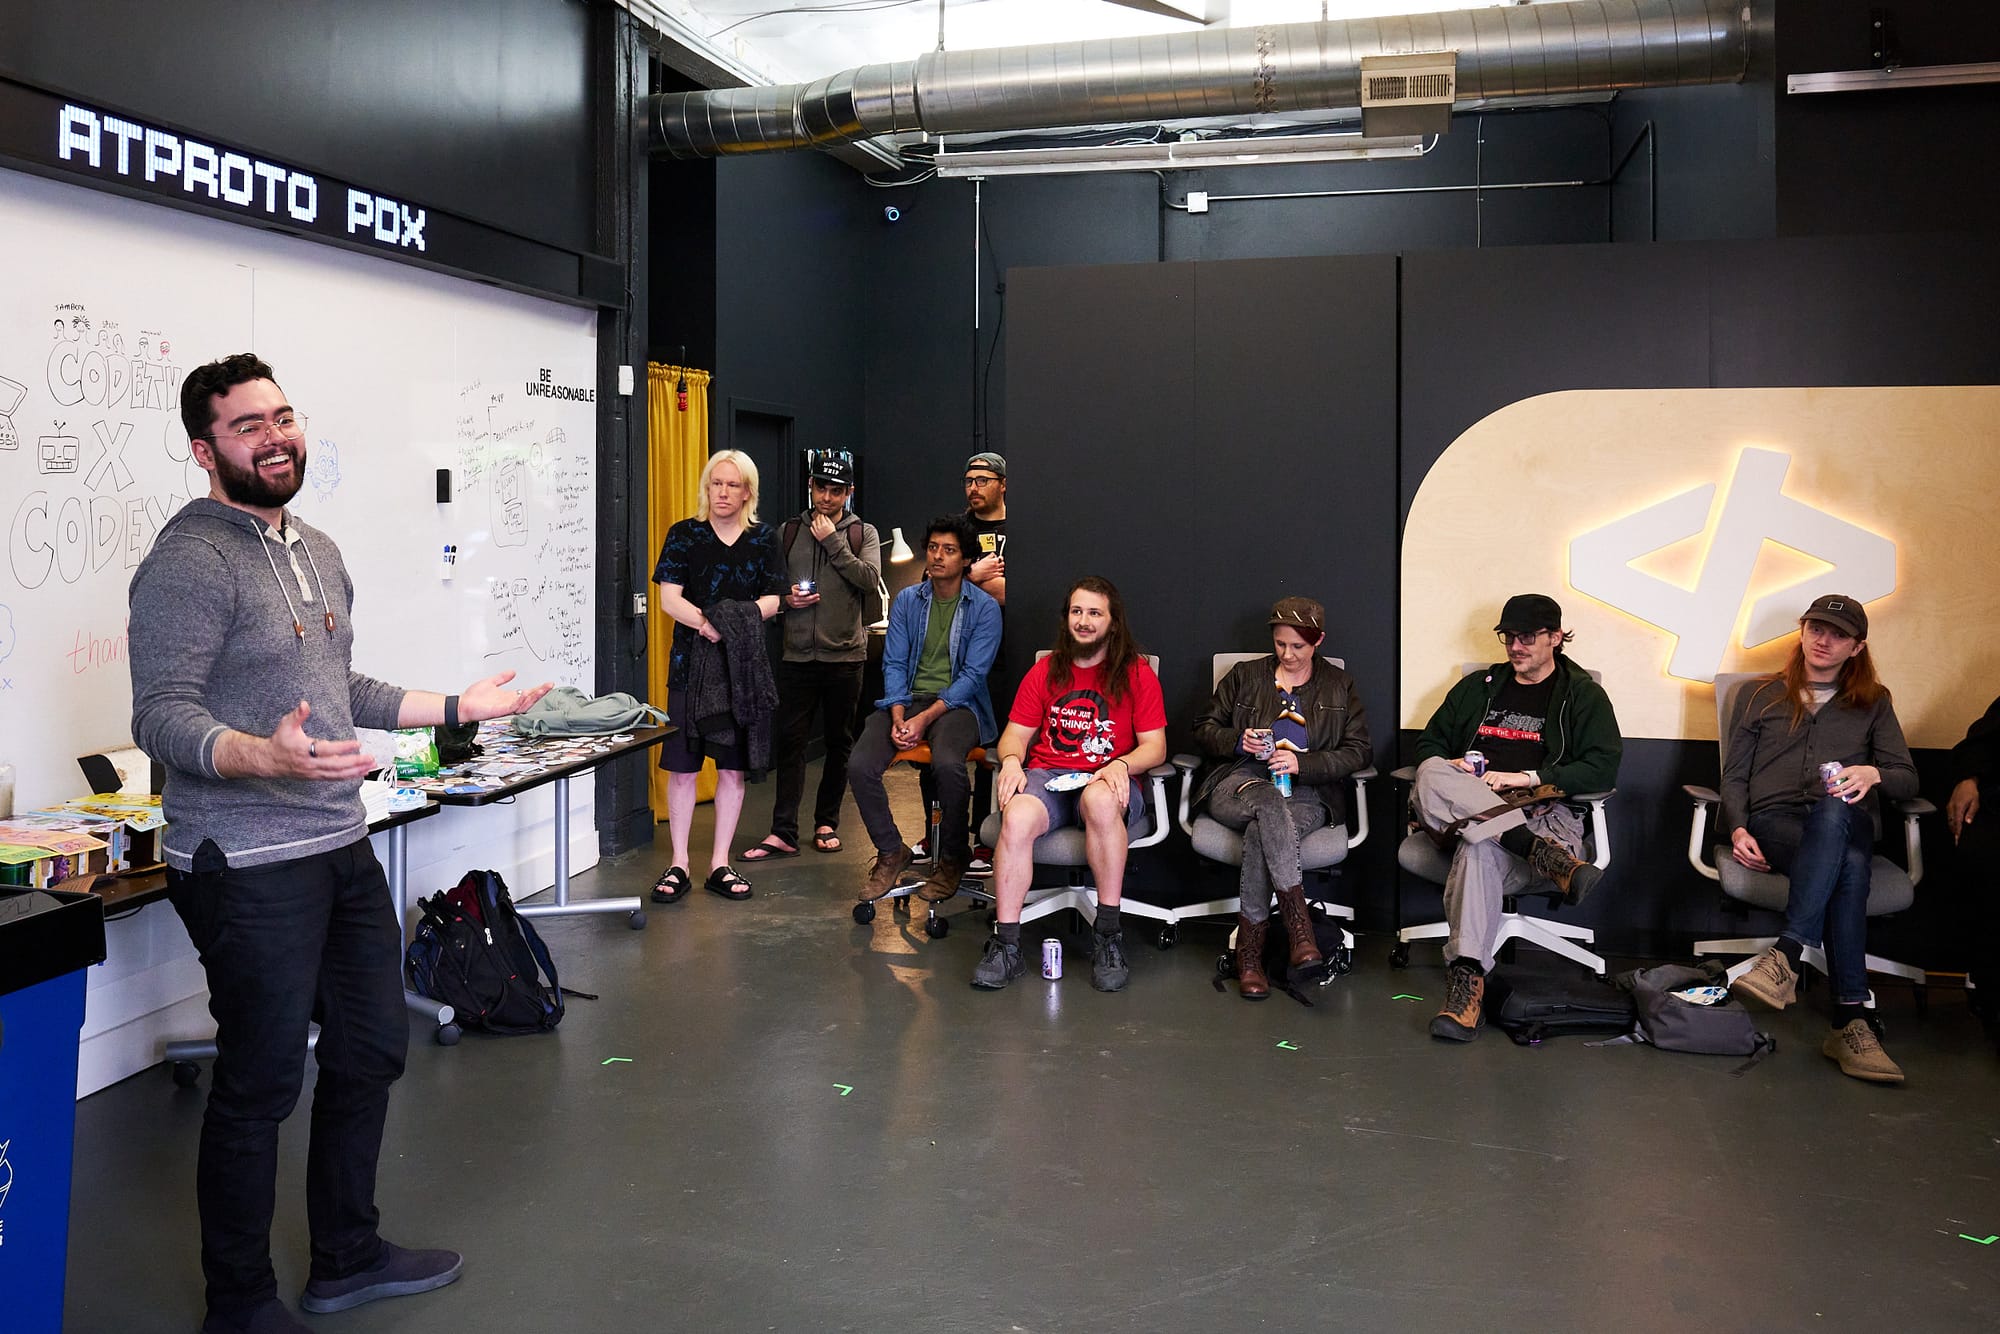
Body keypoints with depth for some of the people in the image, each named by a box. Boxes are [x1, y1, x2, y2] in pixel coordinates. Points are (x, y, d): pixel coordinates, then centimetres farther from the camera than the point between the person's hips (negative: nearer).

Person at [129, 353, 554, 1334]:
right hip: (249, 870, -9)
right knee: (261, 1084, 2)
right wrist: (262, 755, -39)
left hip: (343, 849, 9)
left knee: (372, 1049, 17)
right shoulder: (190, 560, -14)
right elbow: (162, 717, -21)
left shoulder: (317, 550, 14)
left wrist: (458, 707, 20)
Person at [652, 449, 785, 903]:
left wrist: (734, 621, -18)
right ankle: (678, 865, 8)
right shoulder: (684, 535, 4)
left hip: (744, 665, 2)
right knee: (682, 766, -2)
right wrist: (708, 623, -22)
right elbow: (669, 598, -4)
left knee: (733, 767, 5)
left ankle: (720, 865, 14)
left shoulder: (763, 539, 8)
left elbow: (771, 601, 2)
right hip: (691, 664, -1)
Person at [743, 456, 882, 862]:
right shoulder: (788, 532, 10)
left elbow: (870, 580, -12)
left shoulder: (863, 534, 5)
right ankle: (783, 832, -1)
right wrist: (786, 598, -7)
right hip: (797, 655, 1)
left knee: (839, 742, 7)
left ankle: (827, 823, 19)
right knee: (790, 740, -3)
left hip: (845, 655, -1)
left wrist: (832, 541, -12)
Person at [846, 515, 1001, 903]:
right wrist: (898, 717, -12)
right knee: (860, 765, -23)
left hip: (957, 703, -3)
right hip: (907, 699, 4)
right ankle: (891, 852, 0)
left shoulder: (984, 608, -1)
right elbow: (893, 663, 6)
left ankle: (953, 857, -9)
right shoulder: (906, 600, 10)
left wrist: (925, 718, -19)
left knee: (947, 765, -36)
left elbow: (973, 674, -8)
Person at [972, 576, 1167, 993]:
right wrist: (1011, 760, -10)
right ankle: (1005, 947, -26)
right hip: (1047, 777, 2)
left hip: (1106, 782, -2)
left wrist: (1120, 765, -17)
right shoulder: (1045, 672, 16)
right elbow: (1015, 734, 14)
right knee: (1017, 817, -33)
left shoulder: (1136, 674, 8)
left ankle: (1107, 937, -29)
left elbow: (1155, 746, 4)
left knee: (1101, 801, -40)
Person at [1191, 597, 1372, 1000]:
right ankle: (1300, 928, -47)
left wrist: (1301, 763, -8)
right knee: (1268, 801, -39)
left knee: (1261, 832, -37)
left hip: (1305, 792, 0)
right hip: (1240, 783, 0)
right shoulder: (1245, 676, 20)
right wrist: (1238, 741, -4)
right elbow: (1204, 728, 19)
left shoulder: (1339, 686, 18)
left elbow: (1359, 751, 8)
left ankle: (1249, 949, -33)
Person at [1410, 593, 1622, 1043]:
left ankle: (1467, 980, -47)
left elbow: (1603, 769, 0)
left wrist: (1528, 778, -10)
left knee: (1480, 850, -40)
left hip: (1541, 811, -4)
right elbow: (1429, 742, 27)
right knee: (1432, 776, -33)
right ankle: (1543, 855, -44)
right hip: (1466, 808, 4)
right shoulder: (1479, 687, 25)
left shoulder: (1582, 695, 13)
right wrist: (1449, 765, 1)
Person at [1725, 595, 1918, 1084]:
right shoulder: (1759, 695, 21)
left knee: (1834, 811, -42)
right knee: (1848, 867, -38)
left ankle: (1786, 957, -49)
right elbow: (1734, 776, 14)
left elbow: (1907, 778, 13)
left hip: (1849, 824, 1)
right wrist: (1738, 829, -5)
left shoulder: (1873, 704, 23)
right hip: (1774, 822, -1)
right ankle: (1851, 1020, -45)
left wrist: (1874, 774, -12)